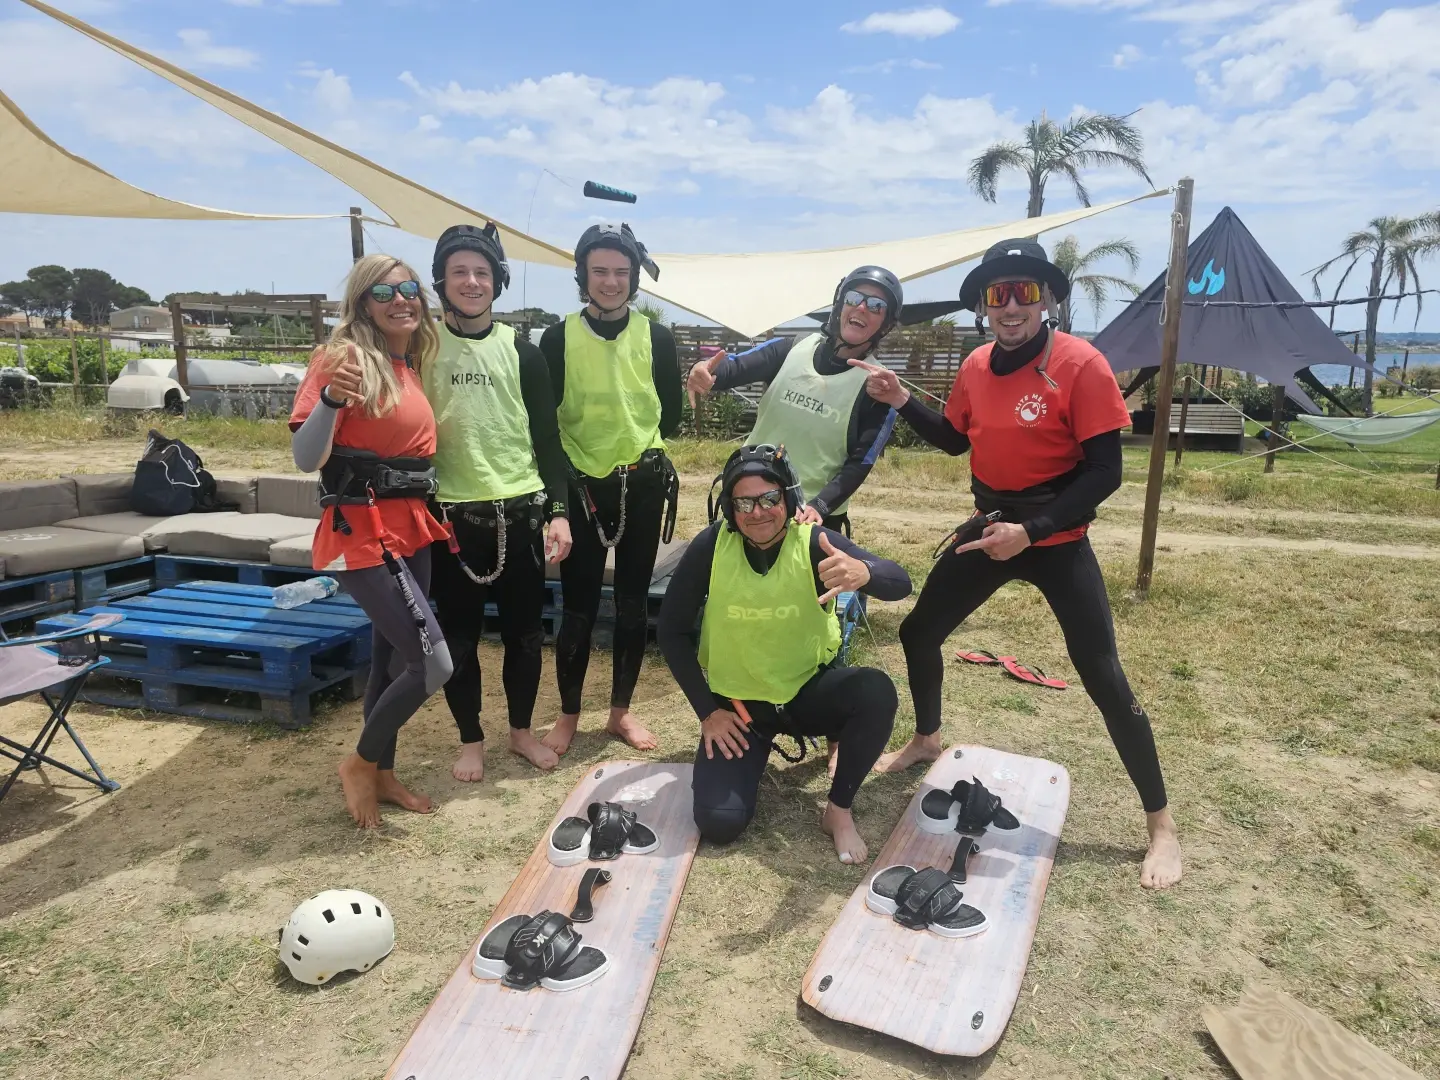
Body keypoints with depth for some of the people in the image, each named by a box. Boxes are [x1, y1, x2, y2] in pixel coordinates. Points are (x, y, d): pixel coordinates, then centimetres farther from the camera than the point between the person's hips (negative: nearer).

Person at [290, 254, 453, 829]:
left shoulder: (413, 366, 11)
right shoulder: (343, 357, -12)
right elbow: (306, 459, -20)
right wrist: (331, 398, -35)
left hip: (412, 528, 8)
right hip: (362, 531, -8)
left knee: (394, 656, 16)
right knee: (435, 663, -10)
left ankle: (383, 774, 32)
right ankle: (359, 763, 13)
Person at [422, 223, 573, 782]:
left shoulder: (521, 351, 4)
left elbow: (547, 437, 4)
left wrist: (558, 511, -4)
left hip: (519, 512, 1)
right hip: (451, 514, -1)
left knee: (524, 631, 10)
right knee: (459, 634, 8)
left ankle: (521, 730, 30)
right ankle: (471, 739, 26)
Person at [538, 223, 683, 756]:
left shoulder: (656, 337, -1)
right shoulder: (558, 338, -5)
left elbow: (670, 414, 7)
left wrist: (633, 443, 3)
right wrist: (573, 461, -5)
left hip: (642, 484, 2)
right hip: (581, 485, -1)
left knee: (633, 602, 9)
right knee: (579, 605, 2)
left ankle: (621, 711, 24)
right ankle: (569, 714, 20)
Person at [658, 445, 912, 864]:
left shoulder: (814, 542, -17)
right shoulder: (711, 546, -15)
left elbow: (900, 583, -30)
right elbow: (672, 630, -7)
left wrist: (863, 572, -55)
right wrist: (707, 711, -10)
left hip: (809, 689, 0)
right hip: (736, 701, 0)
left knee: (877, 692, -29)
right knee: (719, 822, -16)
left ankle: (838, 809, -6)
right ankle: (750, 754, 19)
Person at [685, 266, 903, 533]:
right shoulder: (792, 350, -1)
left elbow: (860, 462, -10)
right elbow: (735, 366, -14)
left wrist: (820, 506, -25)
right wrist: (704, 370, -37)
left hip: (814, 516, -2)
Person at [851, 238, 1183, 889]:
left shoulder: (1080, 366, -18)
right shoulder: (977, 366, 0)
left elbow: (1104, 472, -19)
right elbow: (954, 440, 15)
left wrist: (1032, 530, -26)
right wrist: (901, 402, 1)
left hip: (1057, 541, -6)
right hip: (987, 529, 6)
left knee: (1104, 680, -6)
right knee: (918, 633, 13)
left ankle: (1161, 826, 11)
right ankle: (927, 741, 40)